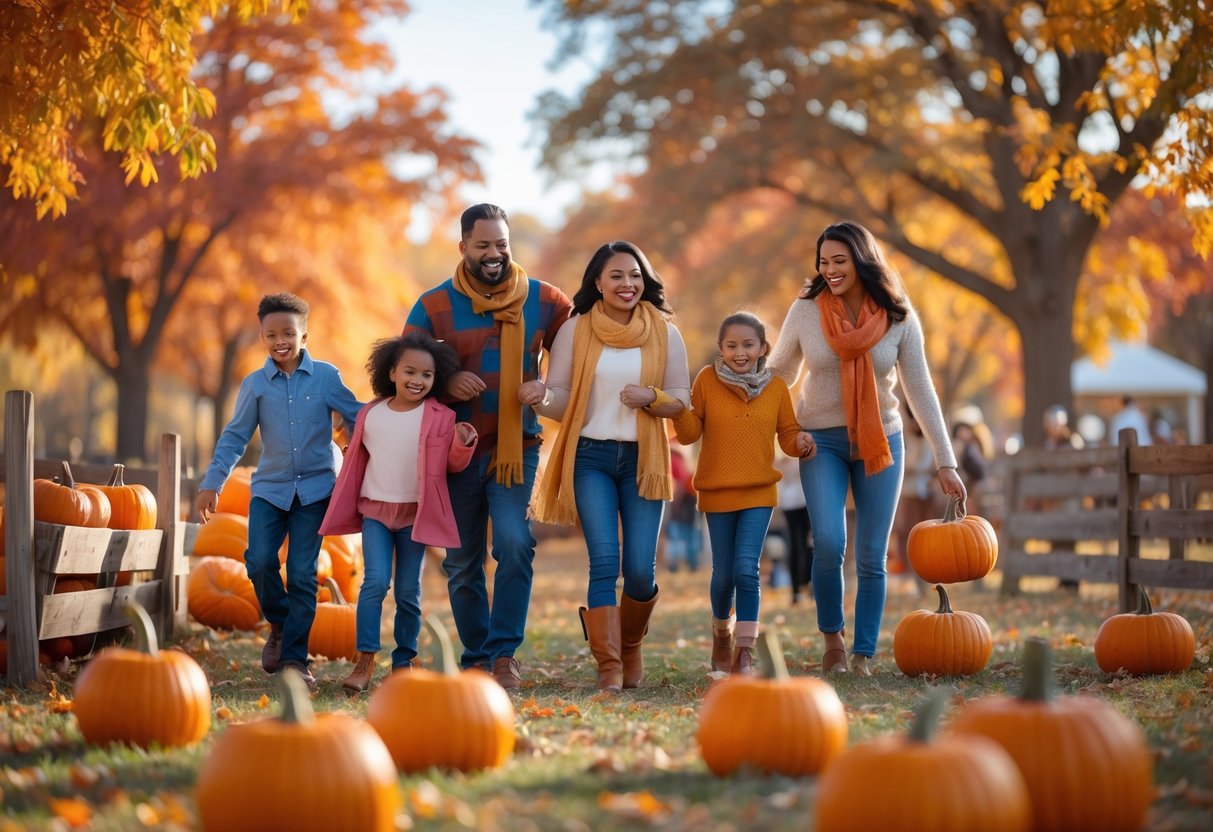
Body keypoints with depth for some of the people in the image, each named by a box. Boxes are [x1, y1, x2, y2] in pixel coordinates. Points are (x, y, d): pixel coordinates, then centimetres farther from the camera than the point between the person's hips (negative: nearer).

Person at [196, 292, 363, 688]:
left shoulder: (326, 377, -1)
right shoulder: (255, 384, 3)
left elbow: (357, 417, 6)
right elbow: (235, 436, 5)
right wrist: (212, 483, 0)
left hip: (314, 488, -1)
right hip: (269, 488, 1)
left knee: (302, 573, -3)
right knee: (259, 561, -15)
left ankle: (294, 657, 6)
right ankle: (280, 624, 13)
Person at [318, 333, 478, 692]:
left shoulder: (440, 418, -3)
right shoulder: (370, 414, 3)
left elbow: (452, 464, -1)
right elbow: (356, 461, 13)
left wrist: (463, 445, -21)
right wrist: (343, 511, 16)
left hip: (415, 514, -1)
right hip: (375, 511, 1)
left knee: (408, 591, 4)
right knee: (376, 581, -12)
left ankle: (403, 662, 14)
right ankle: (365, 661, -8)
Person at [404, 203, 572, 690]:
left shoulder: (544, 301, 1)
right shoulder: (434, 305, 0)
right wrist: (444, 383, -18)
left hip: (516, 446, -1)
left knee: (515, 544, -19)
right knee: (462, 562, 7)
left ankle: (504, 651, -10)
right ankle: (476, 658, 20)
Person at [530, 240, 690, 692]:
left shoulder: (665, 333, 5)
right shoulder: (575, 330, 2)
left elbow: (681, 399, 7)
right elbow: (561, 401, 0)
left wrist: (650, 397, -15)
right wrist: (542, 397, -24)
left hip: (643, 460, 1)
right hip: (590, 456, -1)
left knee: (640, 570, -3)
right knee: (604, 561, -12)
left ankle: (631, 645, 27)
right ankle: (609, 667, -7)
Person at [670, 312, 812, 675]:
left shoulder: (776, 388, 1)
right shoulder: (707, 380, -3)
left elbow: (787, 434, 6)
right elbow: (690, 433, -2)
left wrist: (801, 443, -15)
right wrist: (679, 409, -21)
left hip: (759, 494, 0)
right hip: (717, 492, 0)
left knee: (747, 569, -13)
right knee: (724, 573, 8)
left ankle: (744, 652, -6)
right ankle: (722, 632, 36)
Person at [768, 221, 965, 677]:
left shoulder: (898, 318, -5)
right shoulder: (806, 310, -6)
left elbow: (920, 390, 0)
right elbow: (778, 375, 5)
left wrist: (945, 462, -1)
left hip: (880, 442, 1)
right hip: (821, 441, -1)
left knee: (871, 558, 1)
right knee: (829, 543, -18)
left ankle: (863, 656, 12)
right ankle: (832, 638, 4)